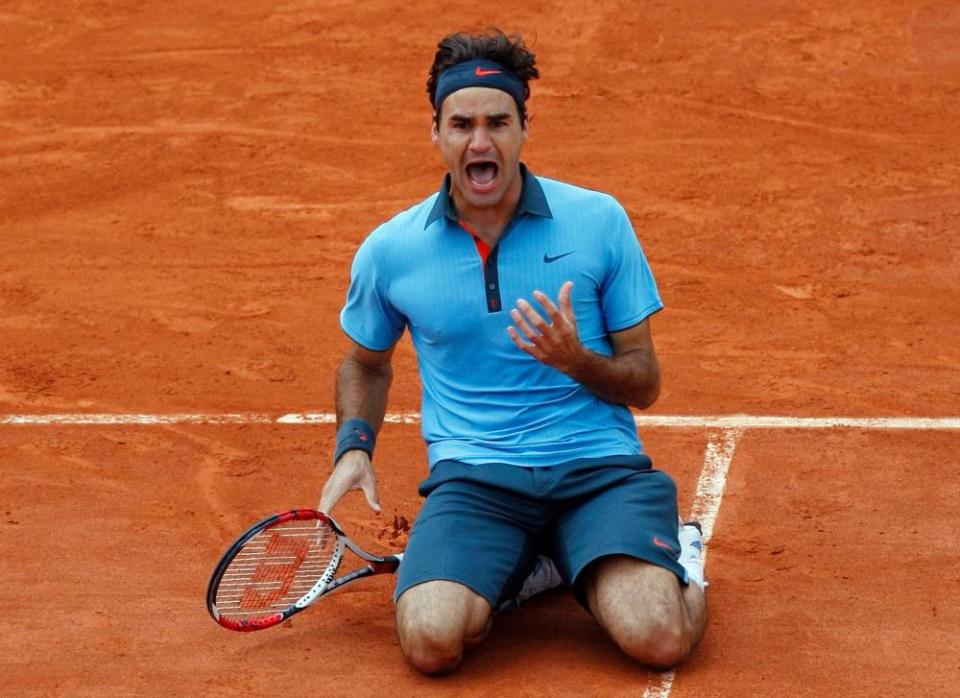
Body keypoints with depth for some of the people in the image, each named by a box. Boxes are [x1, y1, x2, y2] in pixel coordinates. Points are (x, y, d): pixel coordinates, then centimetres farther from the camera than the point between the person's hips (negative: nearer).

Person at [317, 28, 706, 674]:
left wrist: (578, 362, -16)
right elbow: (366, 361, 26)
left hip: (601, 467, -1)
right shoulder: (389, 251, 4)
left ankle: (674, 554, 11)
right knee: (432, 641, -28)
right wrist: (354, 446, 7)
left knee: (660, 640, -27)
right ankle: (523, 567, 7)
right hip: (474, 475, 1)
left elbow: (645, 384, 5)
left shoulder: (599, 220, 1)